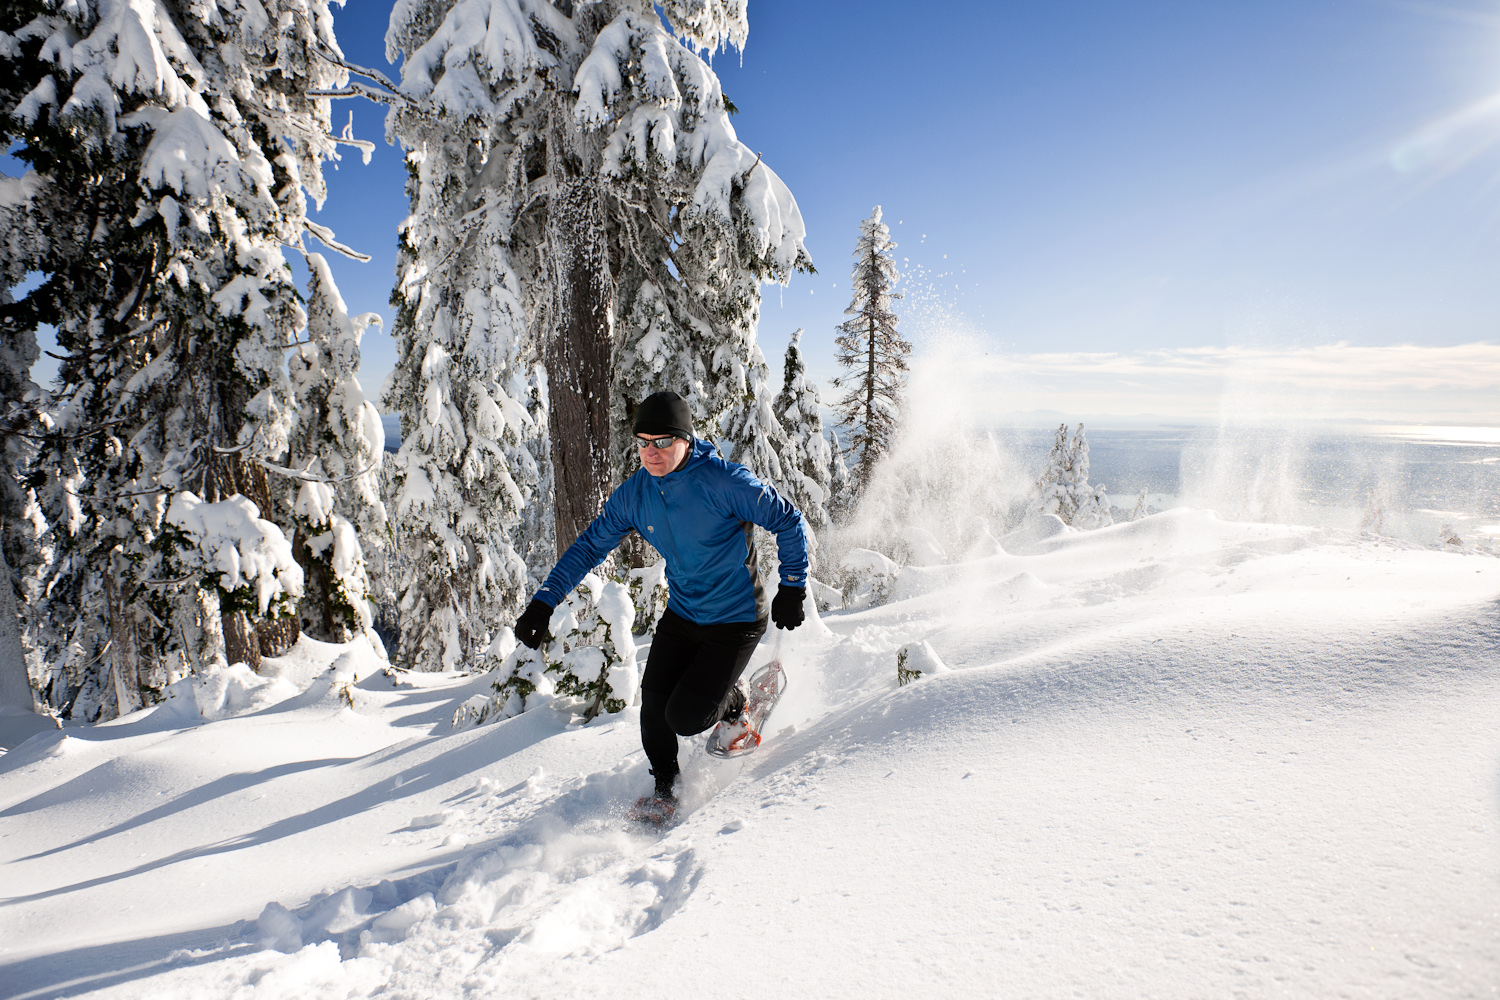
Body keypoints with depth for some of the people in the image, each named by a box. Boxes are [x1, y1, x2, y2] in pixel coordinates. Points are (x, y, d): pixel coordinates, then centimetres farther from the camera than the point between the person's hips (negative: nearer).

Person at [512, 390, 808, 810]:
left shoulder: (723, 481, -23)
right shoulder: (634, 494, -6)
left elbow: (789, 521, -13)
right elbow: (590, 546, 3)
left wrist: (792, 588, -11)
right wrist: (543, 602, -3)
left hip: (735, 620, -5)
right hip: (681, 614, 5)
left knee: (684, 718, -10)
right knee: (654, 707, 0)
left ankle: (733, 701, 25)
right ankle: (665, 784, 30)